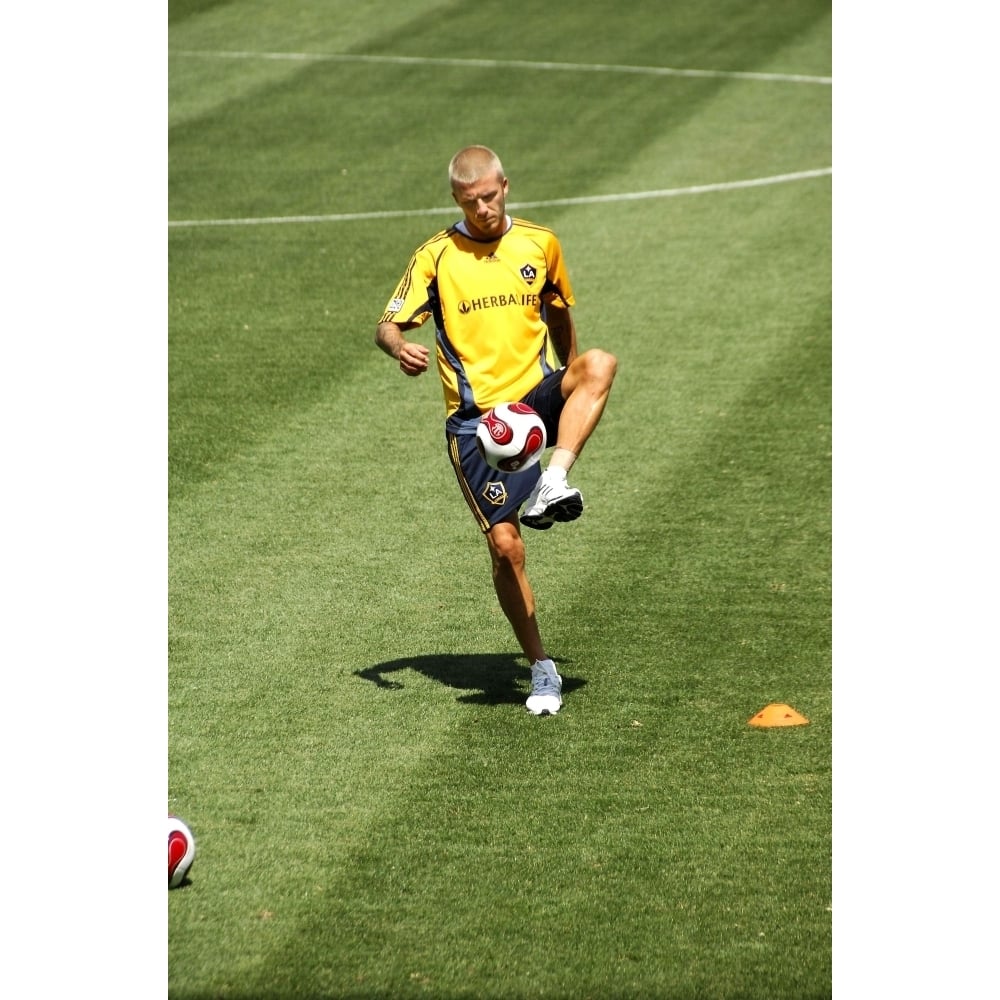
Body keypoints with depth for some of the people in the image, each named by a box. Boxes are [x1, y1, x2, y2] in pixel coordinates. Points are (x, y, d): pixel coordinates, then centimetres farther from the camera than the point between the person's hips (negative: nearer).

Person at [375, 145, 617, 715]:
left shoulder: (540, 244, 6)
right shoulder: (436, 257, -1)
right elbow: (389, 325, -2)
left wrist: (571, 386, 24)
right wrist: (400, 347, -26)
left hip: (539, 394, 2)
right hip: (476, 416, -2)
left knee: (600, 364, -31)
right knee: (505, 545, -8)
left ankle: (554, 483, -39)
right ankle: (542, 669, 7)